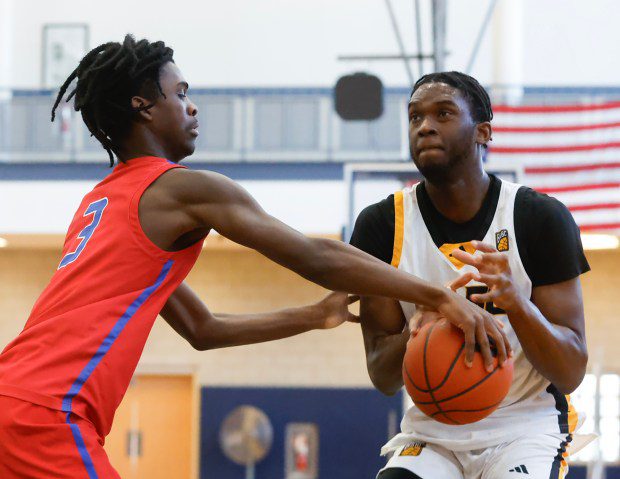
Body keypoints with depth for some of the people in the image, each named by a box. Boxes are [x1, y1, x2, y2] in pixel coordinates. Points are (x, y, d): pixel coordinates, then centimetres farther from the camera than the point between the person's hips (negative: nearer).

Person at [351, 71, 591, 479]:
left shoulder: (541, 218, -9)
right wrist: (414, 334, -28)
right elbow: (383, 378, -4)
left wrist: (515, 302, -30)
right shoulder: (381, 226, -4)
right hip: (431, 430, 2)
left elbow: (571, 373, -11)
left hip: (526, 426, -2)